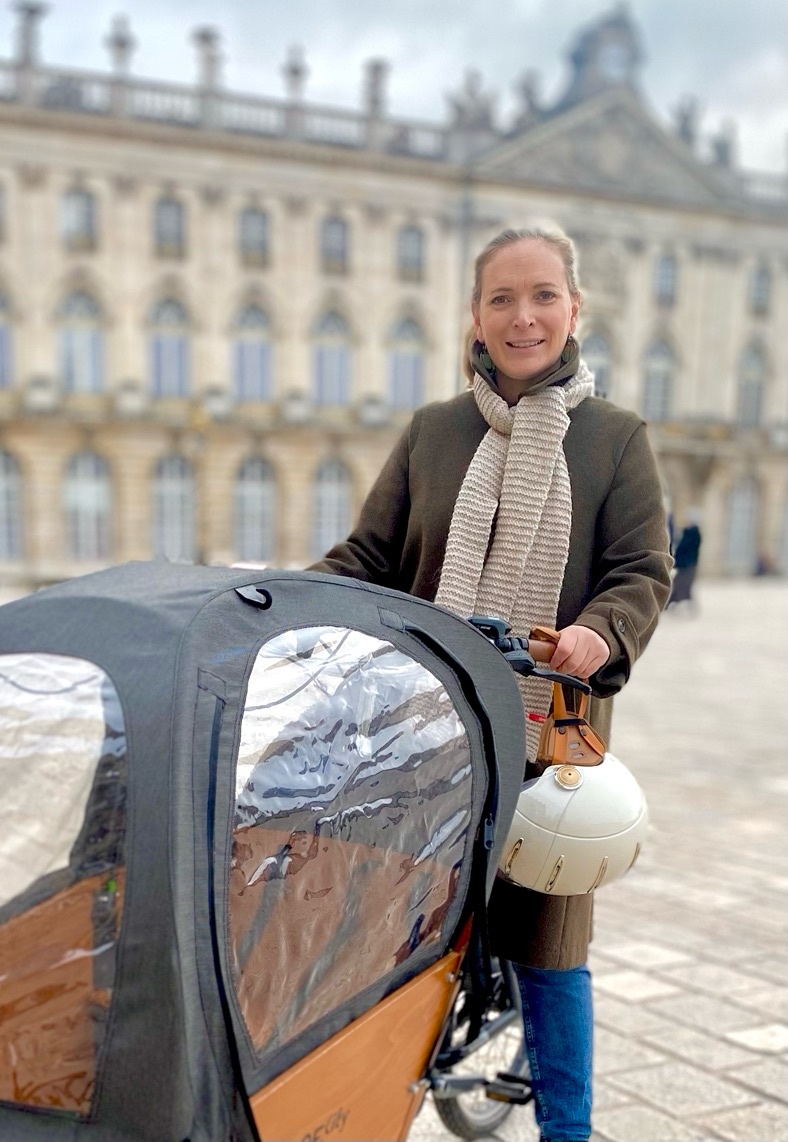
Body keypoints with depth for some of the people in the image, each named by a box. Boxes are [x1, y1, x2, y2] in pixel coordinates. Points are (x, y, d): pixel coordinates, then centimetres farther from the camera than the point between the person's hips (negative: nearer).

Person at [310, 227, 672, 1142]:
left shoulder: (615, 438, 6)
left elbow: (642, 572, -1)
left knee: (546, 940, 6)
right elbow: (367, 557, 9)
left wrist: (600, 635, -23)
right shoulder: (431, 433, 10)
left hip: (551, 731, -1)